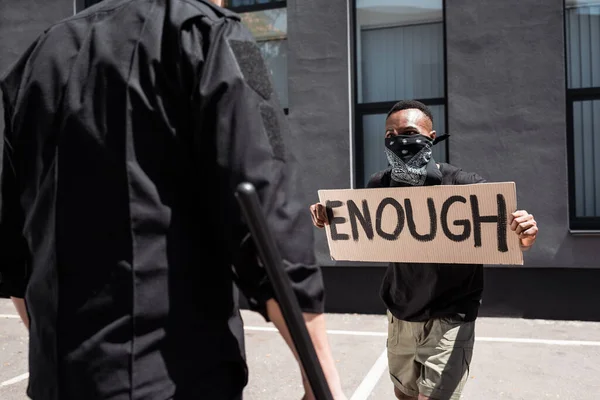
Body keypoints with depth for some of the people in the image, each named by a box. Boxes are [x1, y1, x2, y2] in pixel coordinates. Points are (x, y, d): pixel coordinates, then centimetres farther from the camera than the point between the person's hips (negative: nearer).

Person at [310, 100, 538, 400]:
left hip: (448, 319, -4)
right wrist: (330, 219, -13)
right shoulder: (379, 187, -9)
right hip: (399, 316, 5)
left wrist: (523, 239, -36)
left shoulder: (464, 186, -21)